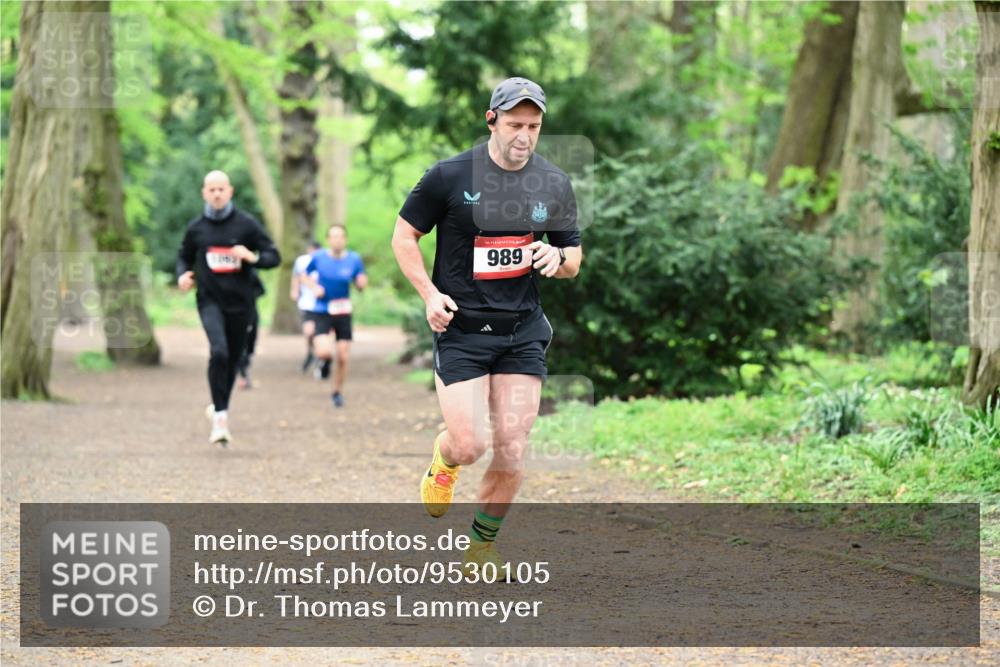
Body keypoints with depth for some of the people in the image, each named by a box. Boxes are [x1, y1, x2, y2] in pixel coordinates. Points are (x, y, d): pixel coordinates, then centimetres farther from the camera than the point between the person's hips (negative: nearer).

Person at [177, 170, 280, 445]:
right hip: (210, 300, -1)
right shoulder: (196, 227, 3)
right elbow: (184, 256, 19)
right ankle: (220, 417, -22)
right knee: (218, 352, -23)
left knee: (232, 359, 11)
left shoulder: (246, 224, -2)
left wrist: (253, 257, -20)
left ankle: (221, 407, 36)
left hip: (240, 301, 1)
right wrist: (182, 275, -3)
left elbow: (274, 256, 0)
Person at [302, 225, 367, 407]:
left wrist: (362, 282, -19)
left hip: (343, 311, 1)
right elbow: (305, 275, 11)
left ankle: (337, 392, 24)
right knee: (324, 351, -21)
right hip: (322, 312, -1)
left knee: (343, 357, 2)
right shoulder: (318, 258, -6)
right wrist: (314, 287, -7)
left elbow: (361, 285, 5)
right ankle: (324, 363, 19)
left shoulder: (354, 259, -4)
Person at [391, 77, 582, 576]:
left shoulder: (555, 184, 4)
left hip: (523, 332, 3)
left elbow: (574, 260, 13)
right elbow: (404, 236, 4)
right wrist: (429, 294, -9)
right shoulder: (449, 176, -7)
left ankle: (482, 544, 18)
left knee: (512, 452, -3)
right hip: (460, 329, -3)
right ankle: (443, 462, 28)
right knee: (468, 446, -11)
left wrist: (558, 258, -11)